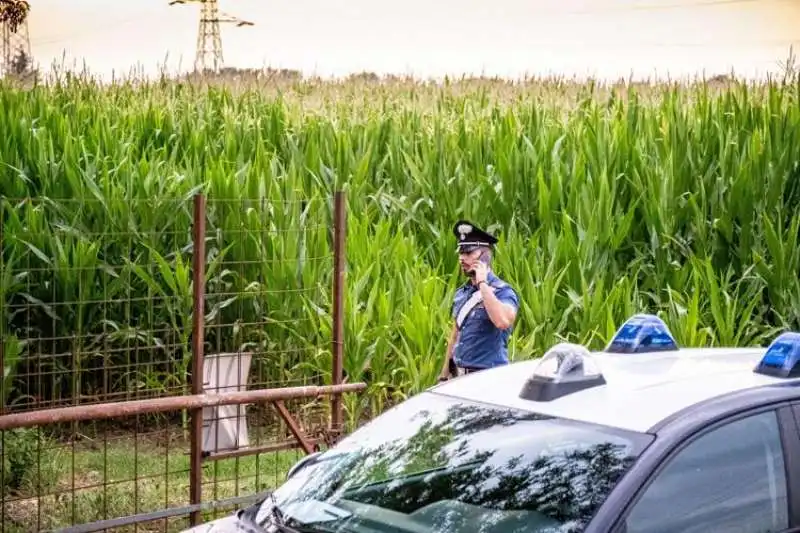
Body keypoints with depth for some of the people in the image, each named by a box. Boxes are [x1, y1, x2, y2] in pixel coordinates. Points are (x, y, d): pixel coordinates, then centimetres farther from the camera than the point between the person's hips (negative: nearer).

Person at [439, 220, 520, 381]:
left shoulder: (503, 291, -10)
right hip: (459, 375, 7)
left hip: (489, 376, -7)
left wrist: (482, 284, -21)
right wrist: (445, 372, 17)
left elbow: (503, 321, -30)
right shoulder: (461, 293, 13)